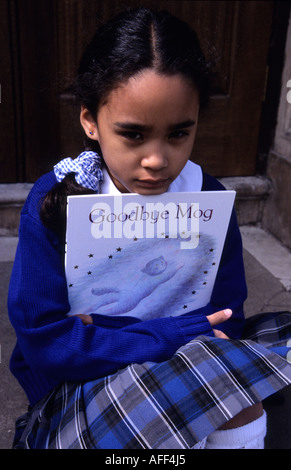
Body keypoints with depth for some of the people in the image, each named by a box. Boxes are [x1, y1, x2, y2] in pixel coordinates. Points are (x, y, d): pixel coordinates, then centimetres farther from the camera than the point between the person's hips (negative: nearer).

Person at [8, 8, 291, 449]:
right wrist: (168, 338, -23)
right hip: (76, 390, -3)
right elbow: (44, 341, -16)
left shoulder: (209, 199, -7)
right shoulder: (53, 203, -15)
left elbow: (224, 323, -6)